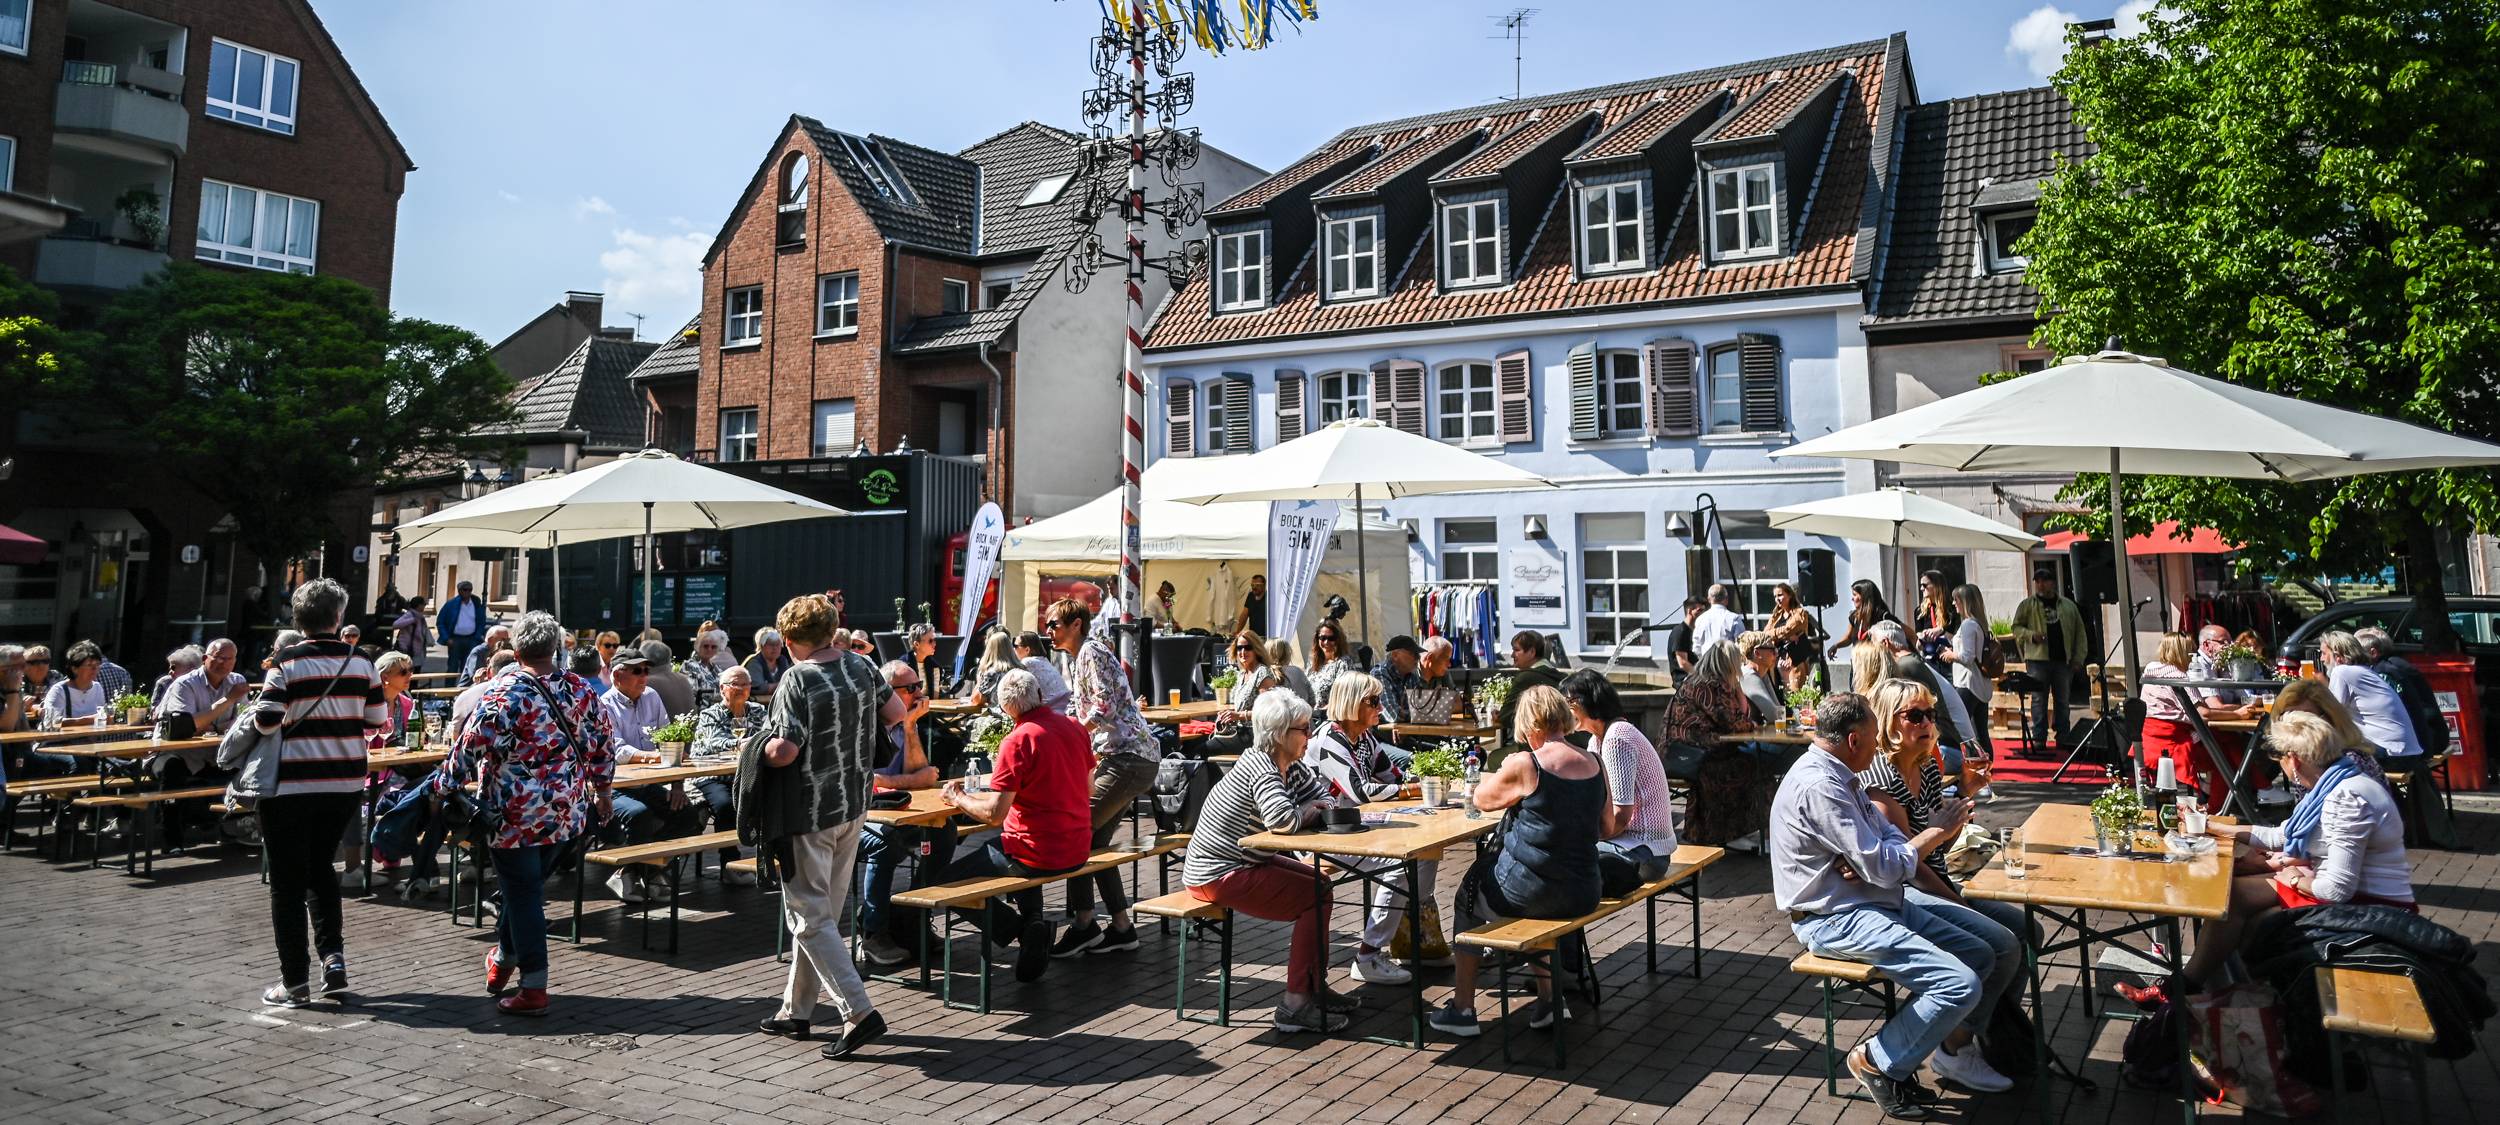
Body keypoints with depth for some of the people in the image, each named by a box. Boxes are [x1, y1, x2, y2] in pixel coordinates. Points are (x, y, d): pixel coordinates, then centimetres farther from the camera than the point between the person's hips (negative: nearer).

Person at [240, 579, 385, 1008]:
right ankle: (333, 954, 12)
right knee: (320, 867, 23)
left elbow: (266, 722, -15)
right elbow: (375, 720, 3)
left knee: (288, 882, 5)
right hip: (345, 784, 4)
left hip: (291, 785, -4)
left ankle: (295, 981, 9)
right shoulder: (360, 663, 0)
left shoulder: (287, 663, -10)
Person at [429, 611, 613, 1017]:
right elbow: (603, 743, 10)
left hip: (515, 815, -5)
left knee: (523, 893, 2)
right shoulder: (581, 690, 3)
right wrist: (602, 788, 23)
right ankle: (503, 960, 39)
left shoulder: (503, 693, -14)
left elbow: (471, 747, -13)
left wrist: (443, 786, 3)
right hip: (567, 812, 5)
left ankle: (534, 989, 4)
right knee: (526, 886, 22)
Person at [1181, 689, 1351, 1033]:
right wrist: (1308, 811, -15)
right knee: (1316, 898, -12)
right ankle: (1296, 1005, -9)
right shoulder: (1260, 767, -22)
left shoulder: (1290, 766, 6)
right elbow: (1283, 819, -37)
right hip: (1217, 876, -10)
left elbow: (1323, 801, 10)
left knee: (1320, 882, 12)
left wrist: (1313, 810, -13)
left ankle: (1315, 987, 19)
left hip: (1244, 862, 10)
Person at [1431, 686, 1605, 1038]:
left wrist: (1503, 771, 17)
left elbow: (1482, 800, 1)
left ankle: (1462, 1008, 27)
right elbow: (1608, 826, 14)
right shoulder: (1595, 764, 0)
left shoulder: (1524, 765, -16)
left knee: (1470, 890, 23)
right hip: (1583, 895, 6)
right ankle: (1549, 997, 28)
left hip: (1534, 892, -6)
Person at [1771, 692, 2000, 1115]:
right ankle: (1877, 1062, -1)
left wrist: (1872, 861, -15)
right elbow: (1885, 867, -22)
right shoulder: (1819, 786, -23)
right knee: (1961, 985, -18)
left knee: (1980, 956, 7)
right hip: (1836, 920, -10)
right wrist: (1936, 832, -6)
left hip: (1875, 905, 11)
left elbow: (1892, 838, 10)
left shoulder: (1840, 777, 12)